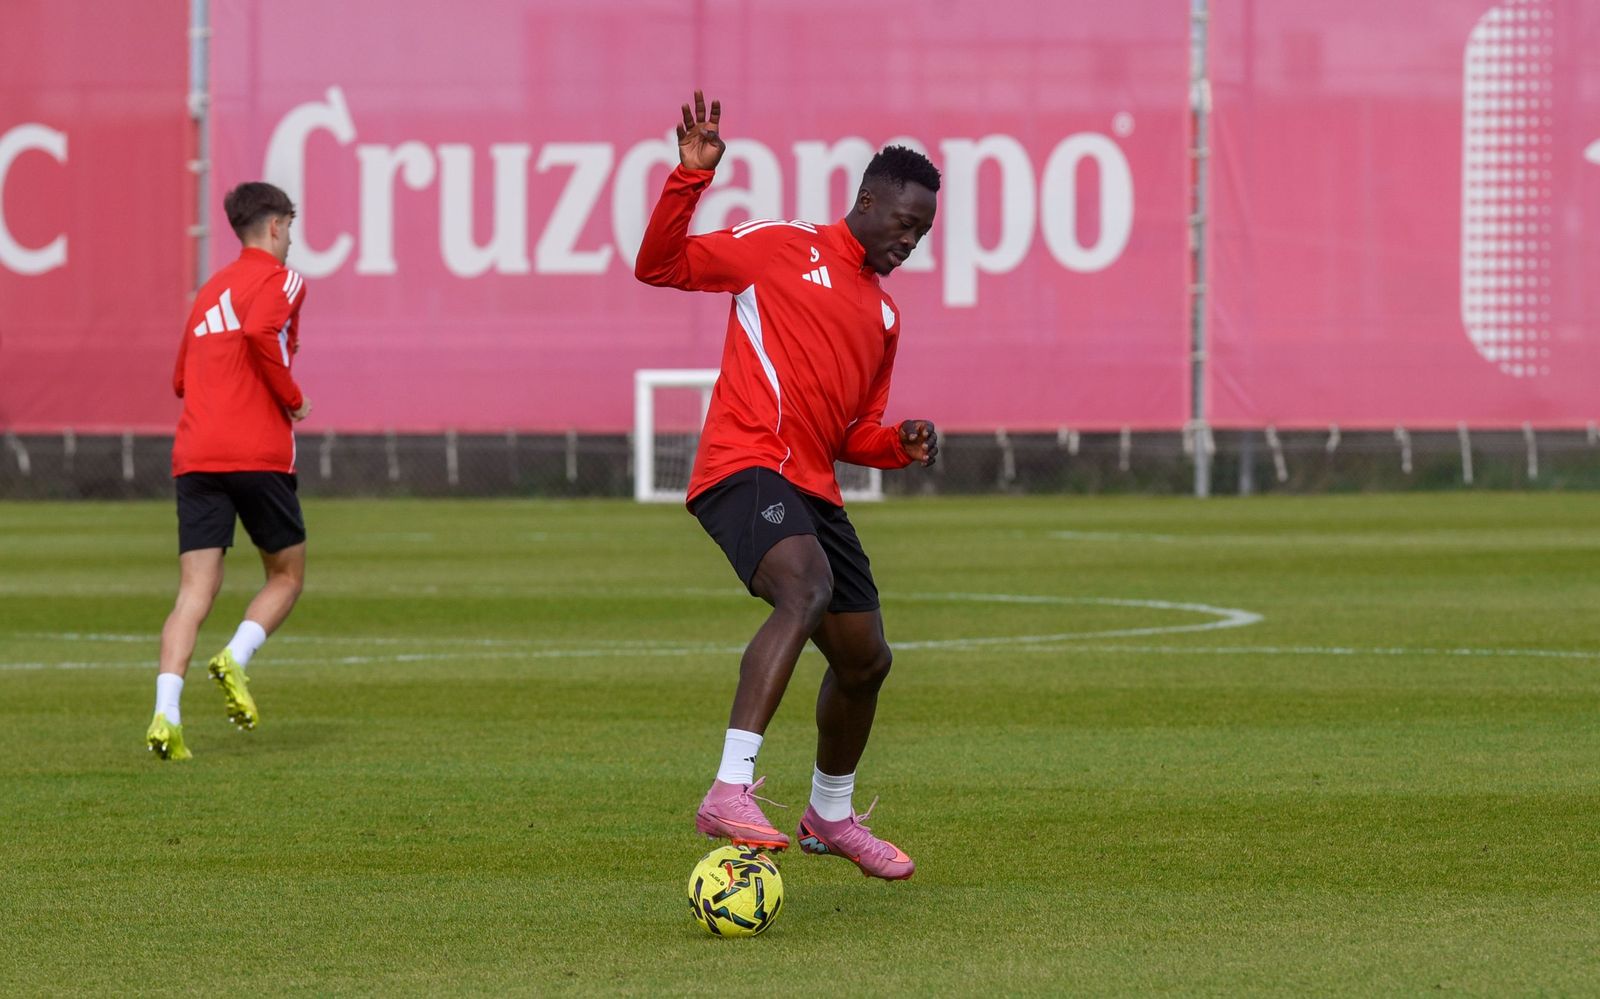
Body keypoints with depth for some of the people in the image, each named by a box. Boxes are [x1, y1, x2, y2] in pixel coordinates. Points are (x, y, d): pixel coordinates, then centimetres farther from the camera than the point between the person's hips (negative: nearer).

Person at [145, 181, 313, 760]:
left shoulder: (210, 290, 24)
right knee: (286, 576, 12)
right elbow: (261, 331, -20)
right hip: (258, 453, -5)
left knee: (196, 590, -2)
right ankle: (235, 660, -13)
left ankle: (166, 714, -18)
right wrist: (293, 399, -7)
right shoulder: (279, 279, 1)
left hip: (195, 456, 5)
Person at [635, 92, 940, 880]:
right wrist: (690, 178, -13)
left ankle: (830, 815, 40)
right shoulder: (779, 248, 4)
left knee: (866, 659, 14)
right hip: (745, 464, -8)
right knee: (808, 590, -34)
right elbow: (658, 267, 0)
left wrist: (900, 444, 7)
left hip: (813, 489, 8)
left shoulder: (884, 316, 24)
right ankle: (730, 792, -44)